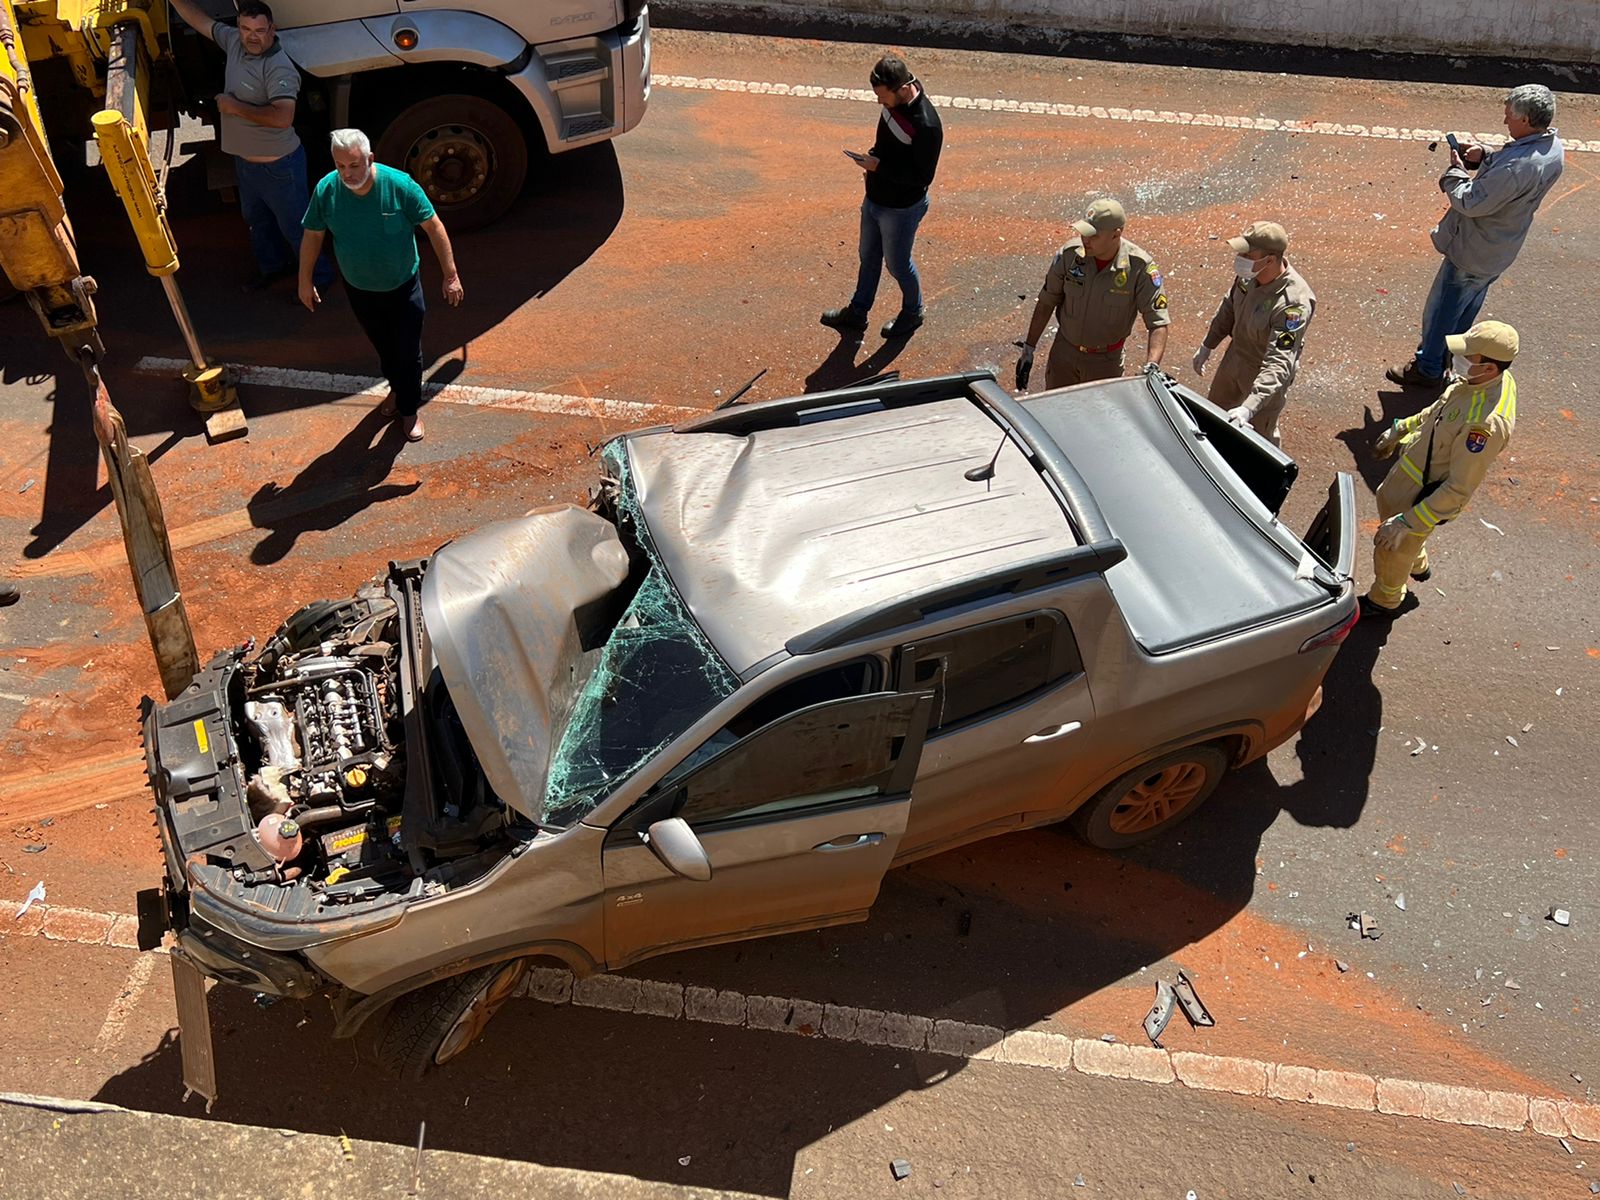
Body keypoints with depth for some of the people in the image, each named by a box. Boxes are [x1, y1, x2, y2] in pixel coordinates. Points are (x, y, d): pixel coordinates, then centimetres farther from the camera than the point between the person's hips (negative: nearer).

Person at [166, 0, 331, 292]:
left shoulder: (280, 69, -27)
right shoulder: (234, 41, -3)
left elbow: (282, 117, -39)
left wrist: (235, 106, -28)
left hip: (278, 166, -9)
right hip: (244, 159, 9)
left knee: (294, 227, 5)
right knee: (256, 219, 26)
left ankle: (318, 278, 24)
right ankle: (272, 266, 47)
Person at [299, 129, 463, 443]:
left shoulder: (400, 185, -26)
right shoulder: (326, 190, -18)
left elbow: (434, 227, -16)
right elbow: (312, 236, -4)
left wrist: (451, 276, -15)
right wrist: (305, 281, 3)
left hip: (403, 286, -2)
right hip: (359, 288, 3)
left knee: (408, 350, 8)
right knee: (382, 346, 22)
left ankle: (410, 408, 30)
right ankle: (396, 388, 49)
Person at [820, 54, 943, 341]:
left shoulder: (926, 125, -32)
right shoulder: (893, 103, -7)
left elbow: (923, 177, -27)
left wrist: (880, 167, -27)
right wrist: (875, 159, -5)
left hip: (901, 209, -8)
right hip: (874, 199, 8)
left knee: (897, 264, 13)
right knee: (869, 257, 22)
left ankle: (913, 313, 40)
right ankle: (857, 313, 41)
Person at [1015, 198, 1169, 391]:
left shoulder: (1140, 267, -22)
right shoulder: (1069, 254, -16)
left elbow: (1158, 323, -21)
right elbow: (1046, 302, -2)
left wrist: (1151, 367, -37)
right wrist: (1028, 349, 0)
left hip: (1106, 361, -2)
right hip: (1064, 351, 2)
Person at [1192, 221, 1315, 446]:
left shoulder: (1294, 303, -39)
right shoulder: (1249, 274, -18)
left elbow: (1280, 363, -42)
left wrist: (1250, 407, -50)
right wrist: (1207, 346, 12)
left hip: (1265, 373, -7)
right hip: (1235, 356, 7)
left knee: (1261, 435, 14)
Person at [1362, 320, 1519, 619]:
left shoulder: (1487, 422, -40)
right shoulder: (1483, 378, -13)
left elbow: (1459, 489, -34)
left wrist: (1407, 523, -32)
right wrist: (1400, 429, 19)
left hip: (1425, 492, -8)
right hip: (1411, 467, 9)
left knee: (1393, 547, 15)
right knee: (1386, 502, 34)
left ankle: (1385, 601, 47)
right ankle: (1418, 565, 60)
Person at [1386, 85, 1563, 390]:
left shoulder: (1517, 165, -36)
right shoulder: (1553, 148, -6)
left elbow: (1472, 203, -29)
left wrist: (1456, 170, -15)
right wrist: (1484, 158, -8)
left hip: (1473, 250, -9)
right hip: (1501, 249, 9)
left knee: (1442, 309, 9)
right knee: (1467, 306, 27)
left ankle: (1427, 369, 22)